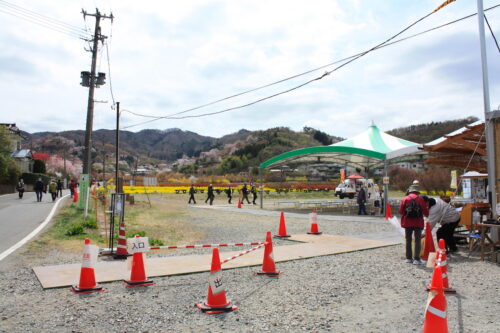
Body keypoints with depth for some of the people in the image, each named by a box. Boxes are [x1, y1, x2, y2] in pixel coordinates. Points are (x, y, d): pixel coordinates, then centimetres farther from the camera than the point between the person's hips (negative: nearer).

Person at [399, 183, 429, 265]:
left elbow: (401, 211, -2)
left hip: (407, 223, 2)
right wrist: (426, 215, 22)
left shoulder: (405, 199, -3)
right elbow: (426, 212, -2)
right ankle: (416, 259, -1)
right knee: (417, 240, 3)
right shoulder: (420, 199, -5)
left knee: (408, 240, 13)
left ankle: (409, 258, 17)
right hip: (418, 223, -2)